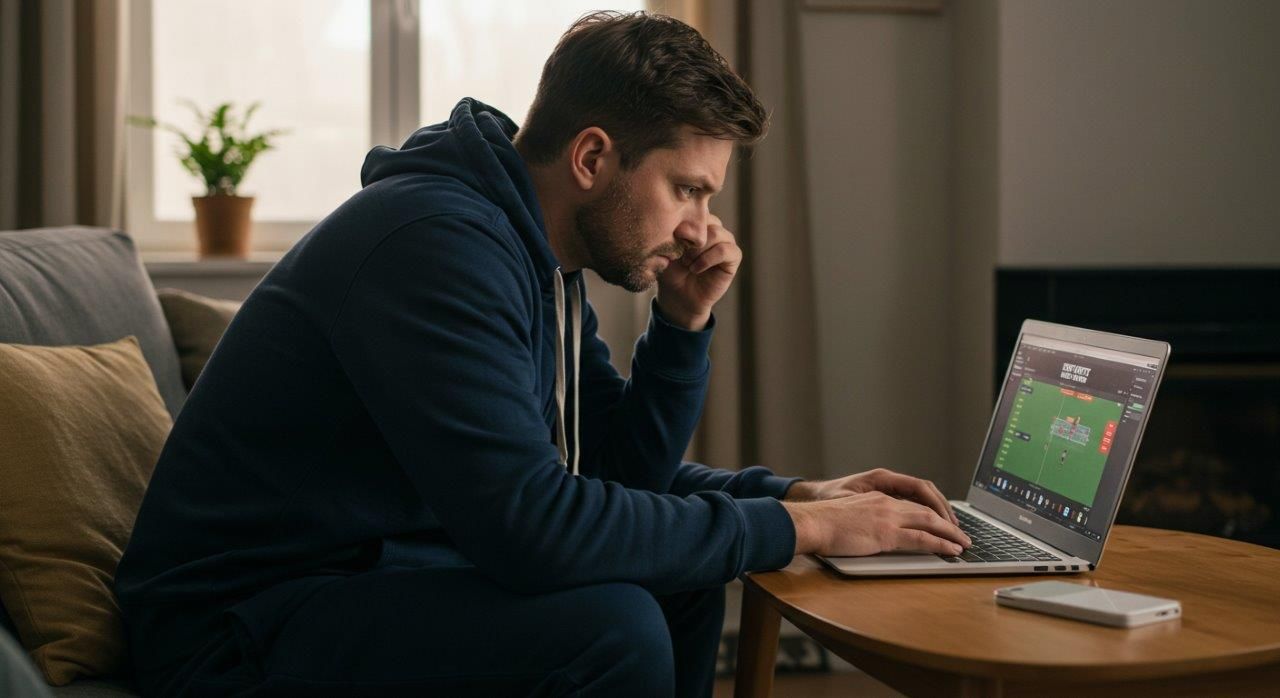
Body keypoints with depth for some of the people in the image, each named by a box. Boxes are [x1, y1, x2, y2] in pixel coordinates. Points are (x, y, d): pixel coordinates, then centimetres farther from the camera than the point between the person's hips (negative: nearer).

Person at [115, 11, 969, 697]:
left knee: (682, 580, 5)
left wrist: (684, 325, -4)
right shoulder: (438, 239, -24)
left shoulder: (542, 255, 6)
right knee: (610, 626, -27)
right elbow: (533, 523, -32)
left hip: (380, 569, 9)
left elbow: (625, 471, 13)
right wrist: (793, 527, -23)